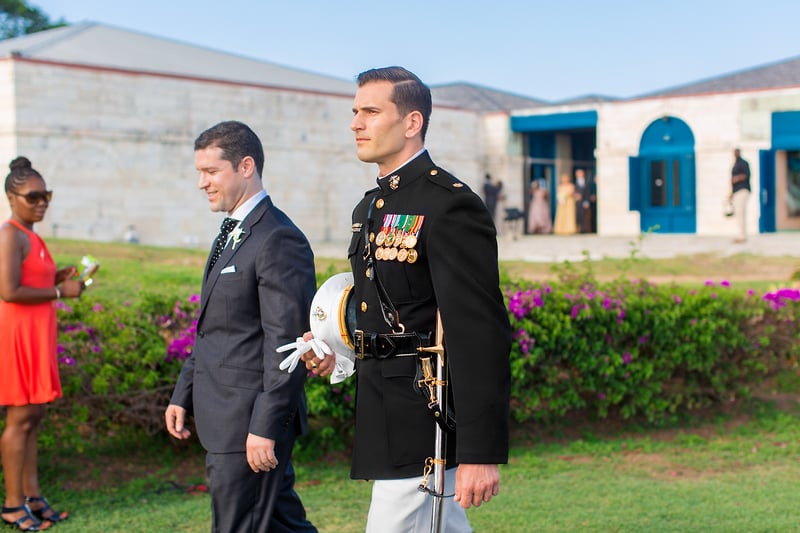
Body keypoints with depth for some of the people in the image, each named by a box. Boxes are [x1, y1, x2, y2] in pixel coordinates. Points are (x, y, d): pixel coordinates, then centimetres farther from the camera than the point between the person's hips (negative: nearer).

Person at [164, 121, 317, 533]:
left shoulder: (279, 240, -17)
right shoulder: (232, 235, 15)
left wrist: (265, 426, -22)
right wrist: (184, 395, 18)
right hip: (226, 417, 10)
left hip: (251, 423, -9)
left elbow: (285, 342, -21)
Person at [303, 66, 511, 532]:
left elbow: (481, 332, -22)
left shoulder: (449, 204, -16)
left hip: (422, 424, -9)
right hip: (389, 418, 10)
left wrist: (482, 452, -25)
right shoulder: (373, 207, 14)